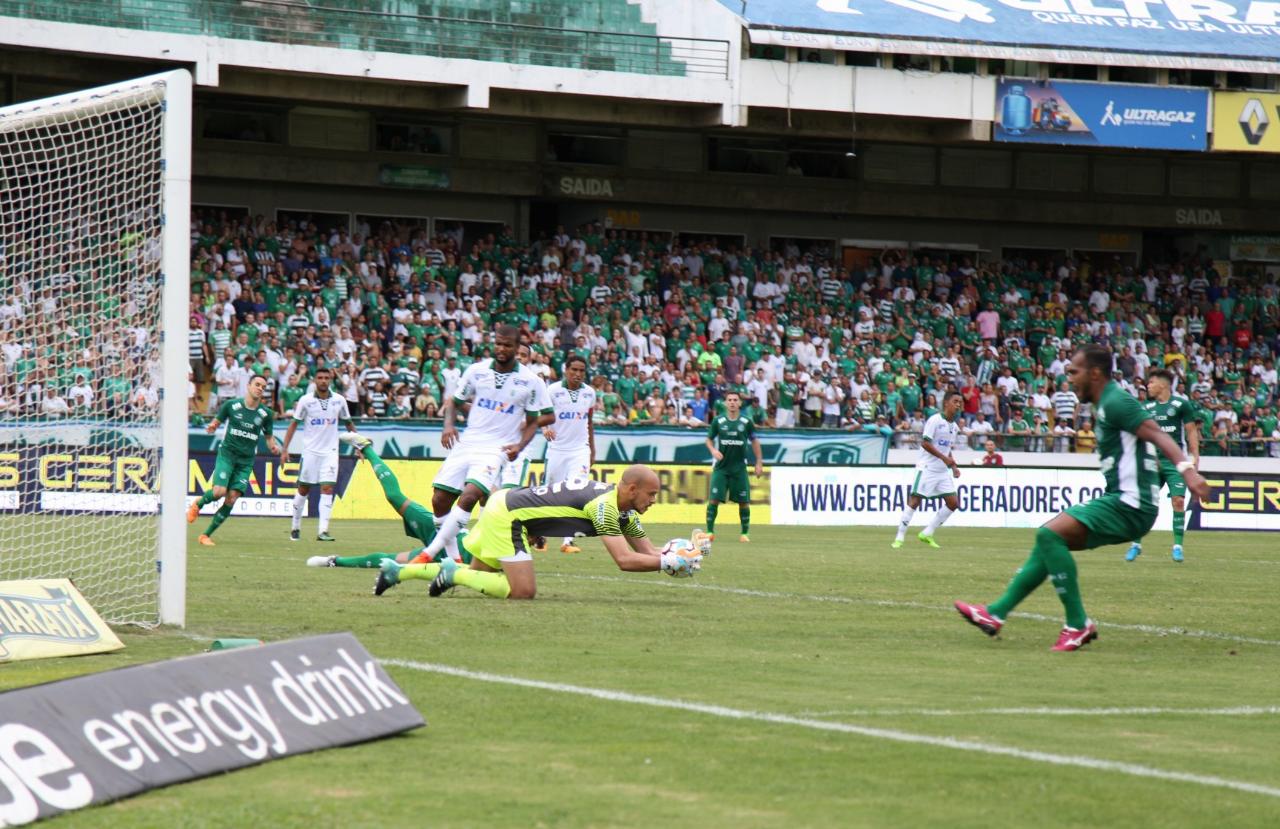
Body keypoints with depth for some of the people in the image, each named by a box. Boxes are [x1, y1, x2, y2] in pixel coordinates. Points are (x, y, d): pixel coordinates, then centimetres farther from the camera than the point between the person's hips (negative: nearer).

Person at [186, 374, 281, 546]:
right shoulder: (231, 405, -2)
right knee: (219, 491, -21)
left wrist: (273, 446, -7)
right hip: (227, 453, -2)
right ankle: (198, 504, 14)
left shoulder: (265, 413, 3)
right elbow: (216, 421, 8)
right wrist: (212, 426, -15)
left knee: (231, 499, -7)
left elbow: (269, 436, 15)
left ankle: (207, 535, 4)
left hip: (246, 461, 2)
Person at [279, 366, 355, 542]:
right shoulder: (305, 400, -4)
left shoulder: (339, 401, 2)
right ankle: (295, 527, 21)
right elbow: (294, 424, 1)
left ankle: (323, 531, -15)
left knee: (327, 489, -11)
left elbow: (348, 423, 14)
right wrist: (285, 449, -5)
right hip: (310, 451, -1)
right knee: (303, 490, 5)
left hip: (330, 452, 1)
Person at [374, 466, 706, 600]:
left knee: (475, 574, 19)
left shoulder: (623, 509, 6)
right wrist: (670, 562, -25)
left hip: (505, 504, 10)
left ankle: (395, 571, 23)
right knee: (523, 591, -17)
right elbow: (625, 559, -30)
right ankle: (452, 573, -5)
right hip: (508, 515, -10)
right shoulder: (604, 506, -24)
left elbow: (646, 550, 10)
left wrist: (678, 551, -8)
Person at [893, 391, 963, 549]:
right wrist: (944, 458, -23)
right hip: (927, 468, -8)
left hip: (943, 471, 8)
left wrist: (954, 467, 11)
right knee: (914, 501, -9)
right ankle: (899, 538, -3)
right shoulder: (935, 420, -12)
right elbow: (925, 443, -19)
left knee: (953, 503, 1)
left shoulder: (954, 426, 12)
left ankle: (927, 534, 11)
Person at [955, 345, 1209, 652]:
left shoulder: (1115, 403, -12)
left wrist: (1186, 469, -37)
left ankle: (1079, 624, -15)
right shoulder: (1106, 404, 19)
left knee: (1050, 534, -20)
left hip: (1129, 505, -11)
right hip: (1122, 502, 11)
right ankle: (996, 613, 18)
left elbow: (1157, 434, -23)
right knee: (1049, 540, 15)